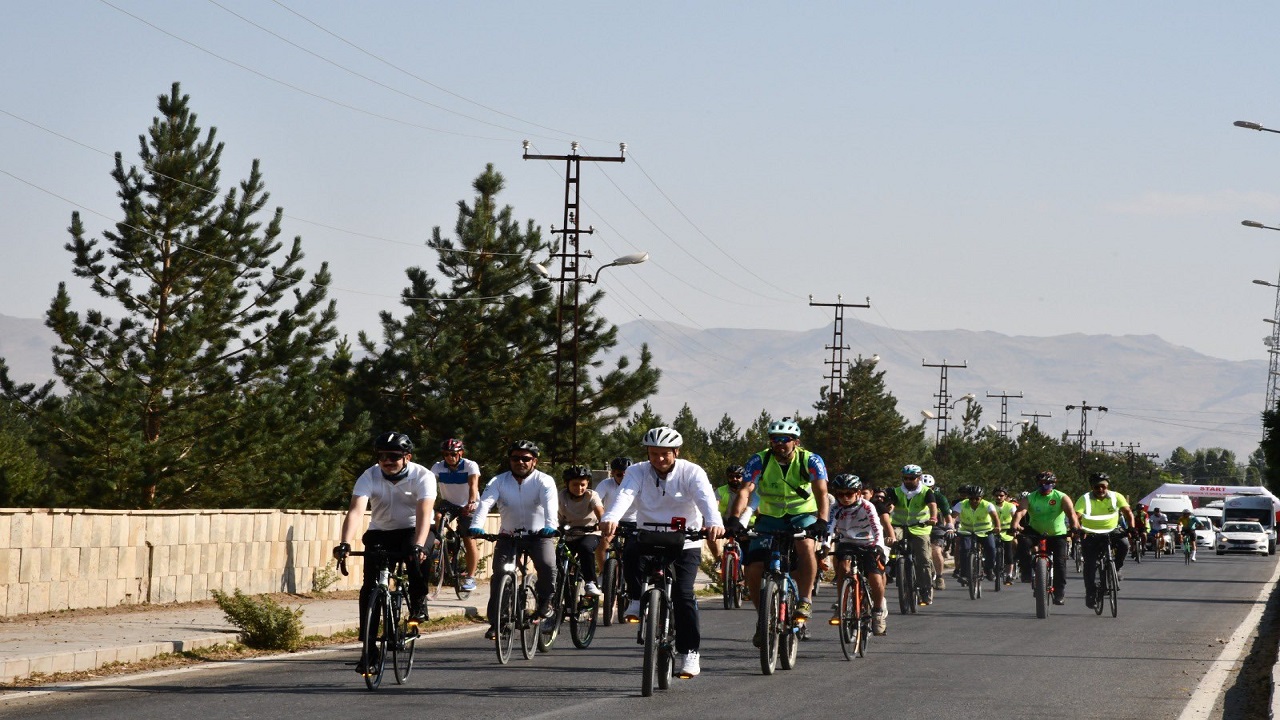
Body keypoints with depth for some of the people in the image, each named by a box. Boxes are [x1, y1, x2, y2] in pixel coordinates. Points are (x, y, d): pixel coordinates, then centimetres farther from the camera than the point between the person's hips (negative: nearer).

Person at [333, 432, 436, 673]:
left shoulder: (422, 476, -20)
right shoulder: (369, 477, -16)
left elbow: (424, 513, -33)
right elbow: (356, 510, -28)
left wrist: (418, 545, -50)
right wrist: (345, 543, -45)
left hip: (413, 530, -2)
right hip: (380, 533, 2)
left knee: (417, 557, -37)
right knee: (370, 588, -13)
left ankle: (418, 603, -11)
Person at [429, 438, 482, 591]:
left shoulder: (470, 466, -20)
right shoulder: (438, 467, -12)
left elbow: (473, 484, -35)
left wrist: (472, 502, -54)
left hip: (468, 506, -3)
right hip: (449, 503, 3)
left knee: (469, 541, -12)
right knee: (435, 516, -30)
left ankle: (470, 578, -1)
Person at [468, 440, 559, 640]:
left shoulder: (544, 481, -7)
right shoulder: (499, 481, -2)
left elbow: (550, 503, -26)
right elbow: (485, 503, -18)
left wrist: (550, 526, -46)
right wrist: (476, 526, -37)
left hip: (538, 535, -2)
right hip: (508, 535, 2)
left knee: (547, 565, -28)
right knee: (499, 574, -14)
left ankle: (545, 601, 0)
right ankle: (495, 623, -7)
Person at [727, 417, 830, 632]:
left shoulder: (810, 461, -15)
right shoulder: (759, 461, -14)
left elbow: (821, 492, -27)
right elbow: (745, 491, -25)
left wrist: (821, 521, -46)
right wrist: (734, 518, -43)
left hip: (802, 517, -2)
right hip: (770, 518, 2)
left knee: (806, 545, -35)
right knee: (754, 568, -13)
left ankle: (806, 601, -23)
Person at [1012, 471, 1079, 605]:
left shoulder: (1062, 498, -8)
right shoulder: (1030, 498, -5)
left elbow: (1071, 513, -24)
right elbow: (1020, 512, -21)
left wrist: (1074, 526, -44)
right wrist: (1014, 527, -41)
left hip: (1057, 535, -1)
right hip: (1036, 532, 1)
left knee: (1060, 561, -12)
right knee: (1024, 542, -30)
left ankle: (1060, 593, -2)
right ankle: (1027, 573, -18)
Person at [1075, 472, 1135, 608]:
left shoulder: (1116, 497, -5)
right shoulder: (1085, 499, -11)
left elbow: (1128, 513, -10)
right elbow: (1076, 516, -21)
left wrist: (1131, 528, -26)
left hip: (1111, 531, 1)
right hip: (1091, 535, -1)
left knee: (1124, 544, -28)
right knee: (1090, 564, -7)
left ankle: (1116, 569, -3)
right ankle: (1090, 593, 9)